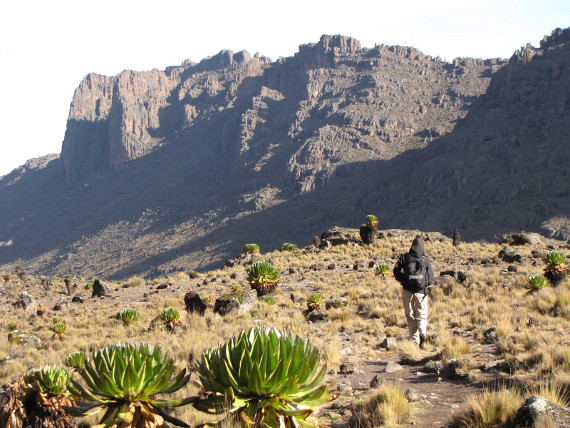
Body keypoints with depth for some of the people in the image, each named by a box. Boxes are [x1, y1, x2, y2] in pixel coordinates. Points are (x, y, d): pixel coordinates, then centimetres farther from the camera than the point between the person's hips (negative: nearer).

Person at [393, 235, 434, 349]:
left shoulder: (404, 257, 1)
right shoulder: (425, 259, 1)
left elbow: (396, 270, -3)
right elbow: (430, 277, 3)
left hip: (407, 290, 0)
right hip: (421, 291, 0)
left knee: (410, 316, 11)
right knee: (421, 316, 9)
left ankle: (415, 340, 5)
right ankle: (422, 334, -17)